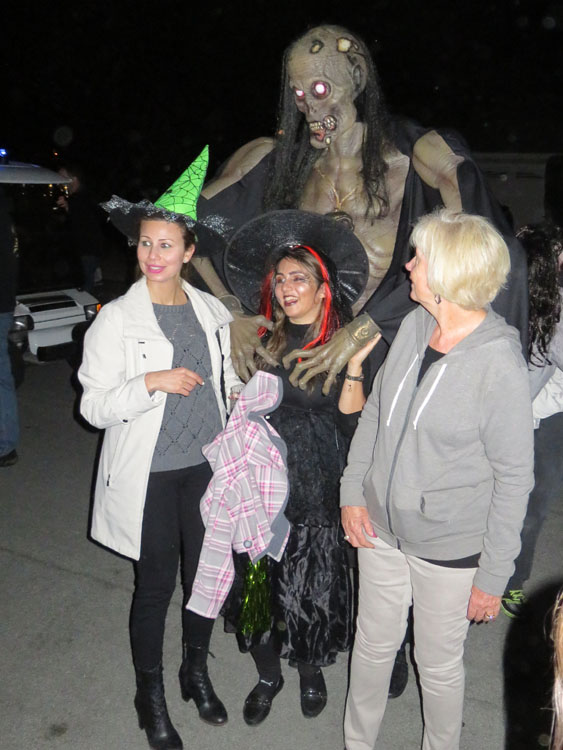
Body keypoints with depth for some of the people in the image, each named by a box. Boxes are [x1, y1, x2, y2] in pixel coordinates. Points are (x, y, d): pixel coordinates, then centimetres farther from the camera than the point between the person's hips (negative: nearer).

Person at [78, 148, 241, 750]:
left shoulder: (212, 311, 3)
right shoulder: (116, 319, -9)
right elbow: (94, 406, -10)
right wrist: (151, 382, -22)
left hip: (206, 464, 4)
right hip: (150, 474, -4)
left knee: (204, 572, 16)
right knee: (156, 584, 7)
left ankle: (196, 671, 41)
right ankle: (150, 696, 31)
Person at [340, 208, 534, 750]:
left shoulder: (499, 363, -22)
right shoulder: (413, 325, -4)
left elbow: (514, 477, -15)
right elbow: (374, 410, 8)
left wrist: (494, 575, -11)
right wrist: (353, 491, 3)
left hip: (449, 546, -5)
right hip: (380, 525, 5)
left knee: (439, 663, 16)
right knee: (373, 644, 22)